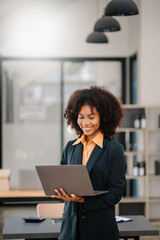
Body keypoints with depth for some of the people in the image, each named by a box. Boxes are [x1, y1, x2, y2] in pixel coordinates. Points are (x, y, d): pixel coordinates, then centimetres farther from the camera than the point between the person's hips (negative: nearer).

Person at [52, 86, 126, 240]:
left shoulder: (114, 149, -5)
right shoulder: (70, 147, 9)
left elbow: (116, 193, -9)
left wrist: (82, 199, -19)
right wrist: (64, 193, -11)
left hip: (101, 227, -3)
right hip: (71, 224, 4)